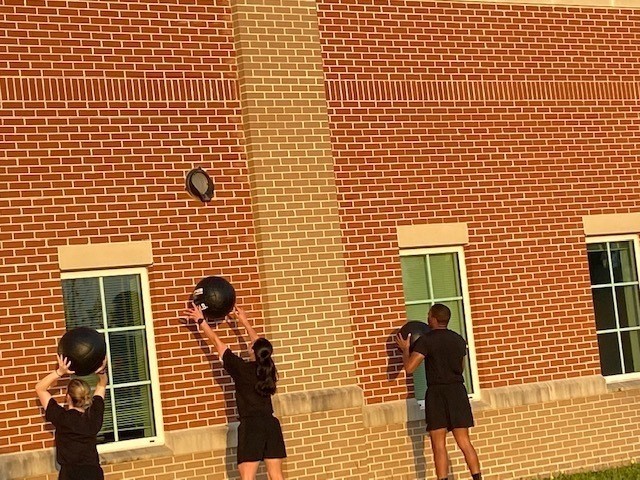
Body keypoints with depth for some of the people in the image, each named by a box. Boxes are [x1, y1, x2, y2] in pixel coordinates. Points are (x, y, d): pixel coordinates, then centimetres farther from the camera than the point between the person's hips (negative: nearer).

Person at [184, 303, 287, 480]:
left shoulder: (241, 368, -5)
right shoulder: (268, 369, 9)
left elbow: (217, 342, 3)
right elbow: (259, 343, 27)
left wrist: (201, 320, 14)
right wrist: (244, 321, 39)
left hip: (251, 426, -5)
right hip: (271, 425, 5)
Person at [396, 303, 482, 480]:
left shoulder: (426, 341, -7)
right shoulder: (459, 340, 10)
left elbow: (409, 367, -12)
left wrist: (405, 349, 6)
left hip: (436, 393, -4)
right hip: (458, 391, 5)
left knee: (439, 445, -1)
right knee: (464, 442, 7)